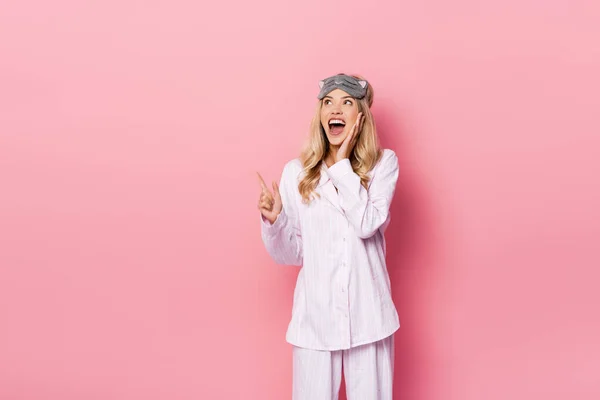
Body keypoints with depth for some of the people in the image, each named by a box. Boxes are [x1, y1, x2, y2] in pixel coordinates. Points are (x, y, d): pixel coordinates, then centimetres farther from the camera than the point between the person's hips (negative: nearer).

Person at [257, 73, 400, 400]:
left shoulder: (383, 163, -1)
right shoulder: (296, 172, -1)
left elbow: (367, 225, -17)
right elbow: (290, 254, 4)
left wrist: (342, 164, -13)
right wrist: (273, 220, -15)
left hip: (367, 316, 0)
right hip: (315, 316, 1)